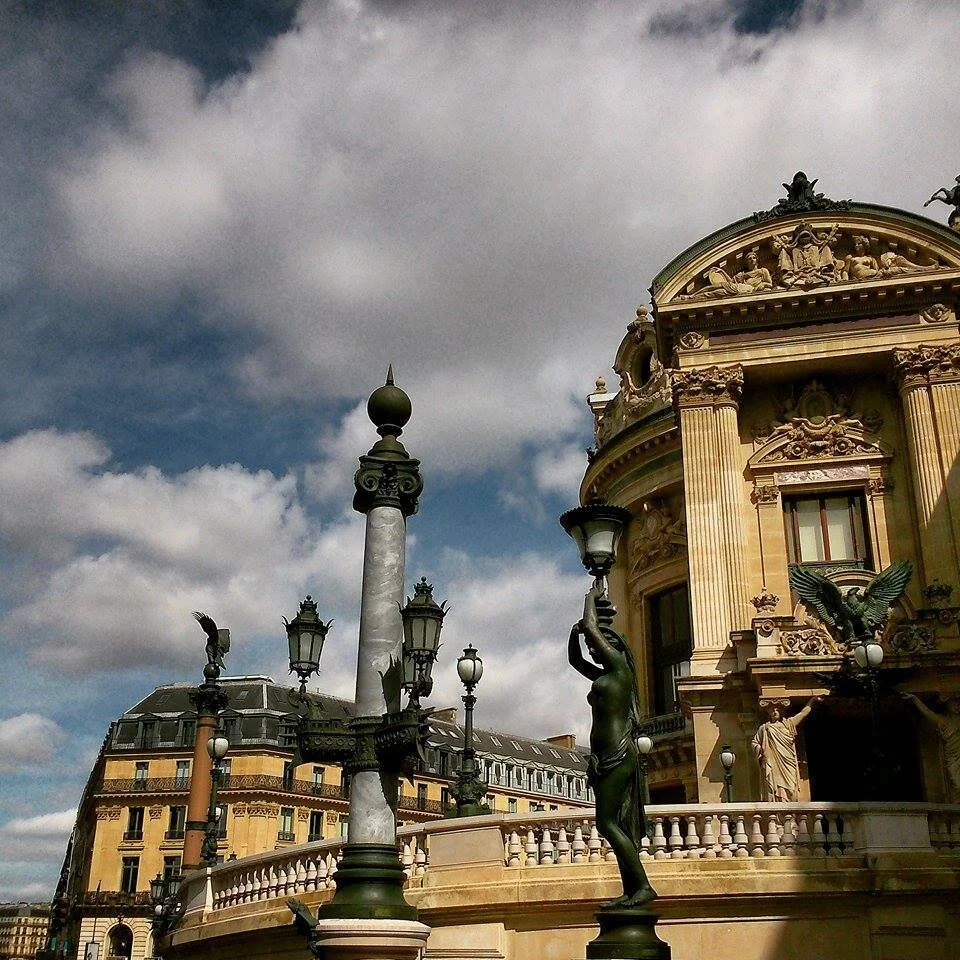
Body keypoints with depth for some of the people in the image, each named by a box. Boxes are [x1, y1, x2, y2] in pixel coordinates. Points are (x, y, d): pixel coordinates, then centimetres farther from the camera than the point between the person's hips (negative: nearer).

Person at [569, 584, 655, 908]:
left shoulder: (619, 666, -4)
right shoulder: (603, 675, 21)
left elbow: (591, 627, -7)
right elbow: (574, 660, 35)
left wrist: (592, 598, 8)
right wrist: (574, 633, 20)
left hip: (618, 755, -10)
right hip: (606, 757, 10)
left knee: (607, 822, -14)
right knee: (618, 825, 6)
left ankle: (643, 886, -16)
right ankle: (631, 889, 5)